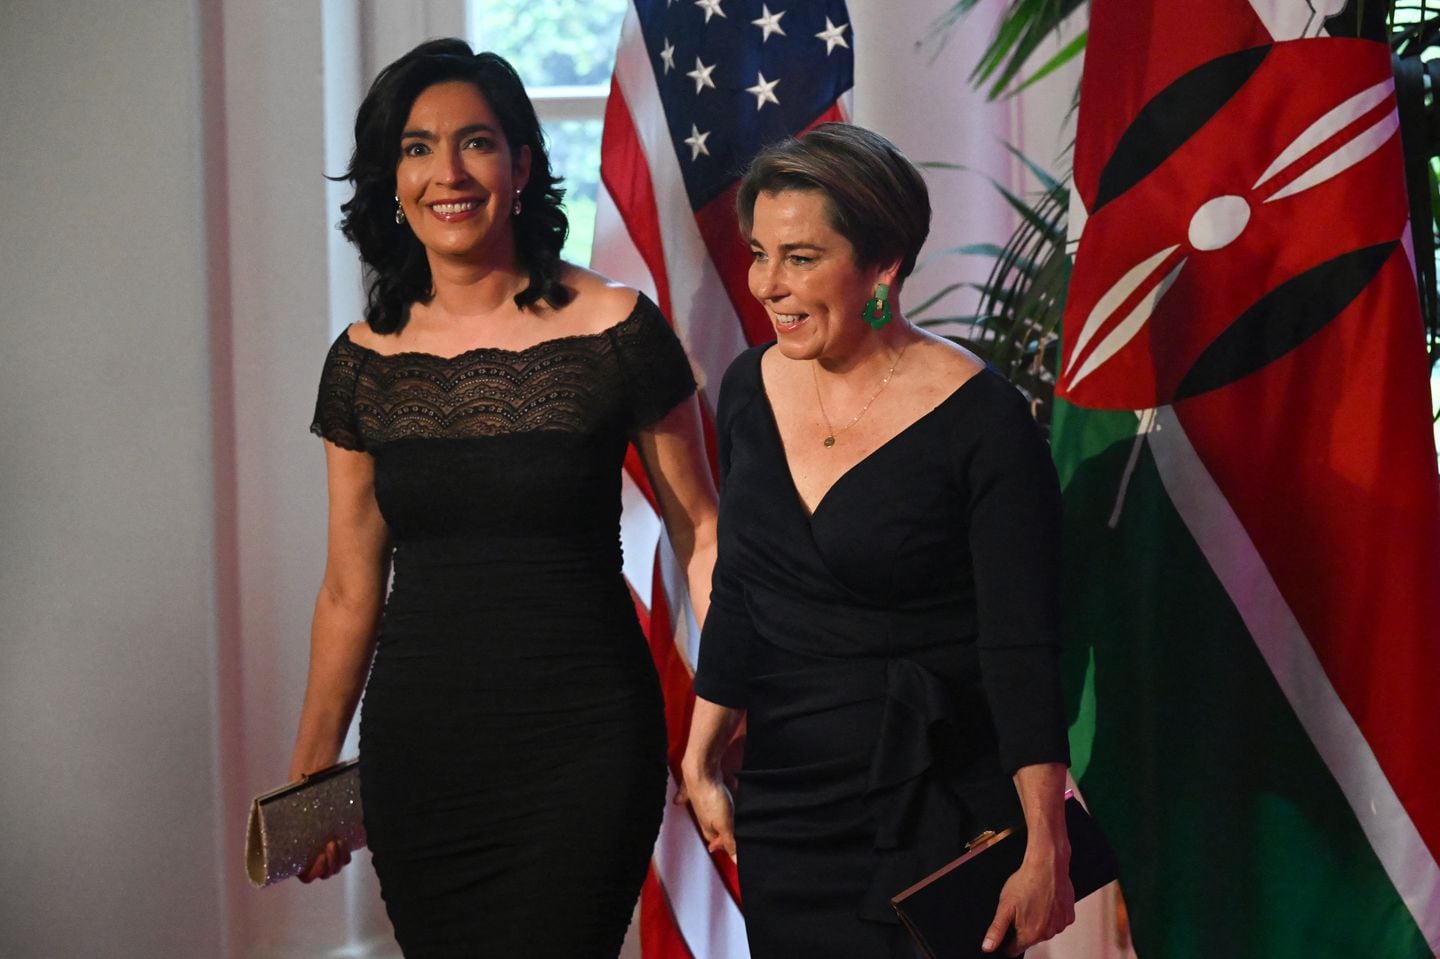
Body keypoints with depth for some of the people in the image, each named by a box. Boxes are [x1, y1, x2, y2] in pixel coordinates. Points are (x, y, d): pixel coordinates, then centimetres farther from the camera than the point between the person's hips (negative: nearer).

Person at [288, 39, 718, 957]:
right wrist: (308, 774, 16)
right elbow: (351, 589, 12)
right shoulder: (364, 362, 4)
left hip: (582, 742, -3)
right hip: (419, 743, 4)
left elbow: (699, 531, 0)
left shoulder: (616, 331, -7)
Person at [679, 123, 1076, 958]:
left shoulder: (981, 421, -15)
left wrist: (1045, 854, -15)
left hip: (933, 820, -5)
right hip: (781, 811, 5)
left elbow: (1023, 651, -14)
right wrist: (701, 764, 13)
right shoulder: (751, 388, 3)